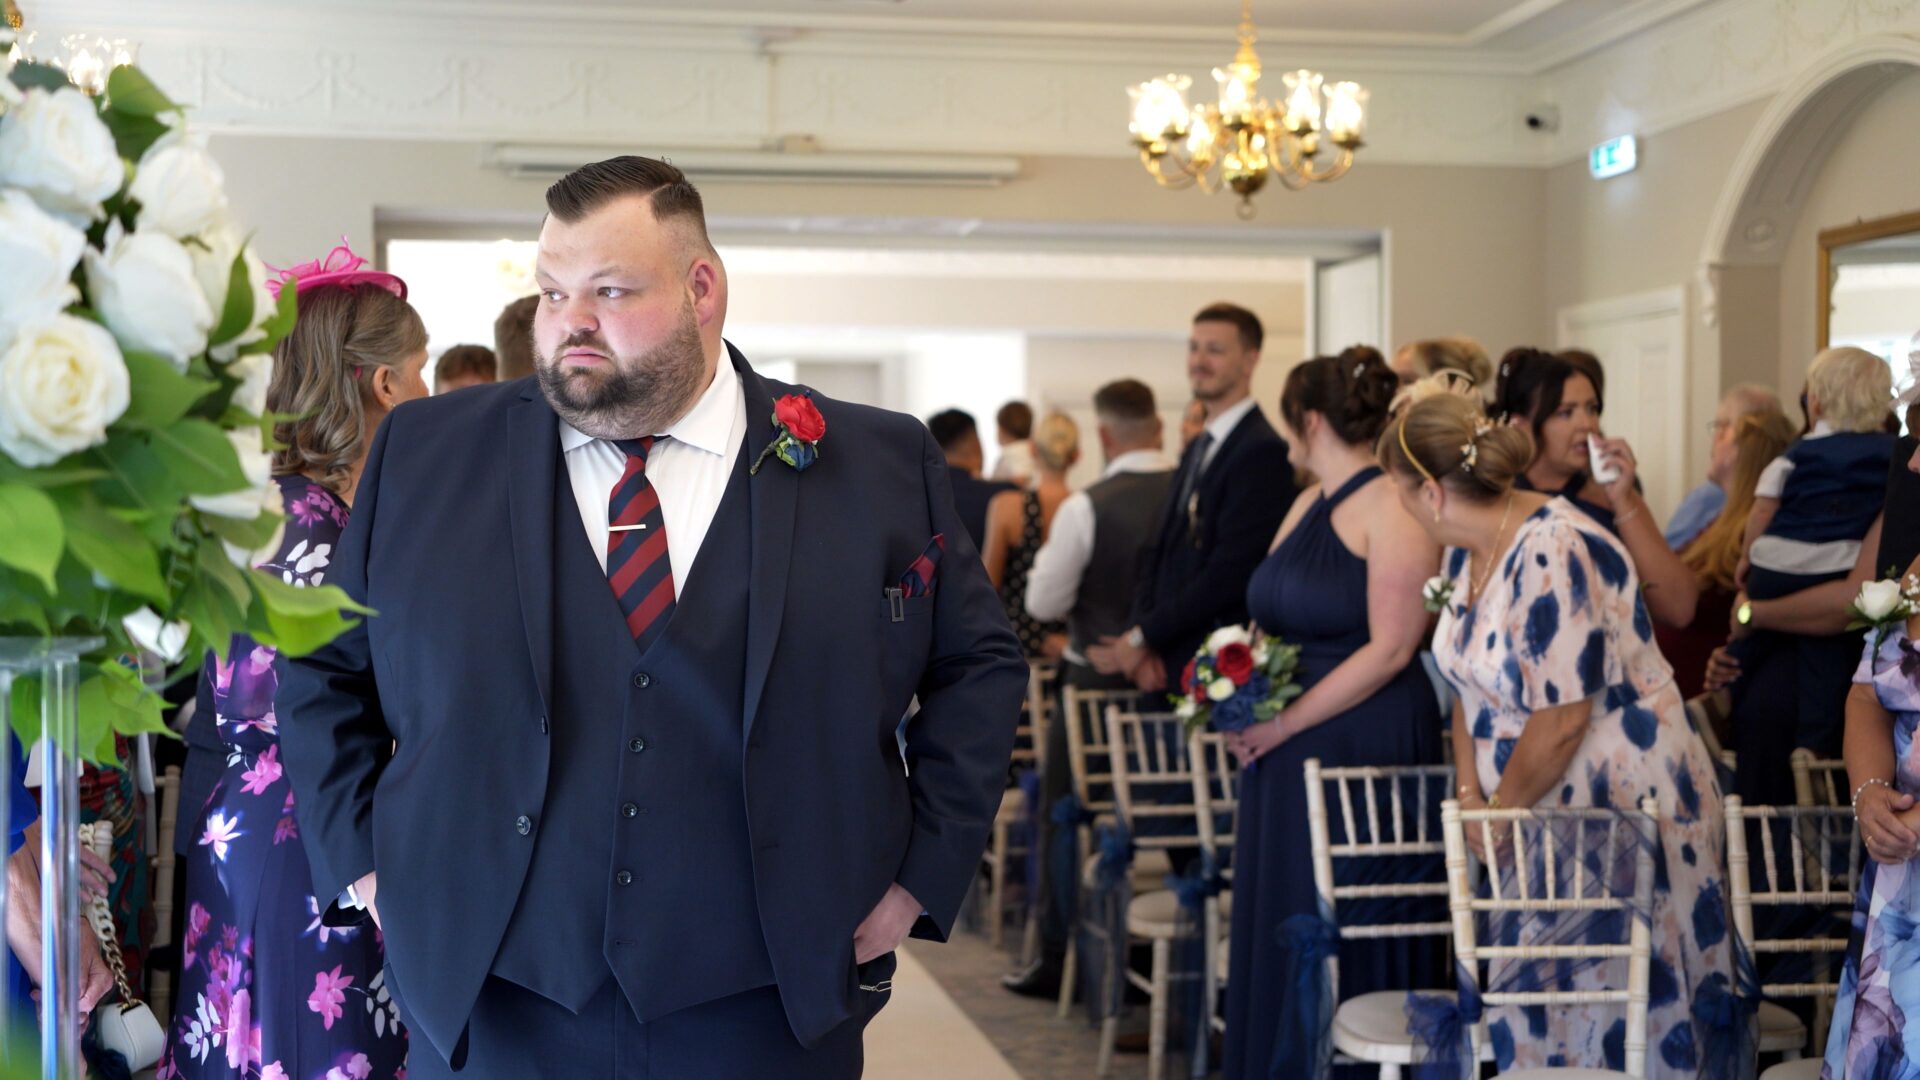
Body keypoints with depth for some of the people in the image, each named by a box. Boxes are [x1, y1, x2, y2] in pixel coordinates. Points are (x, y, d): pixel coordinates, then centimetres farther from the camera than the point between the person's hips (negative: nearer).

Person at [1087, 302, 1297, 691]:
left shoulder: (1263, 451, -12)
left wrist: (1143, 637, -11)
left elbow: (1230, 571, -18)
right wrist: (1141, 642, -1)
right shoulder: (1197, 449, 17)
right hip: (1169, 663, 8)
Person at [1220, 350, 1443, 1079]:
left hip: (1365, 745, -8)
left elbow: (1391, 648, -17)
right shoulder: (1307, 507, 15)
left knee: (1347, 938, -1)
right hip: (1286, 752, 8)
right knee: (1279, 933, 11)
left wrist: (1286, 721, -16)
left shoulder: (1391, 507, -11)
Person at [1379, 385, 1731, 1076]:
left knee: (1613, 1012, 1)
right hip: (1539, 813, 8)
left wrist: (1499, 813, -9)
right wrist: (1471, 798, 0)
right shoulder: (1466, 548, 4)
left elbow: (1560, 724, -23)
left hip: (1623, 800, -8)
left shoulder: (1553, 554, -24)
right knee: (1535, 1017, 11)